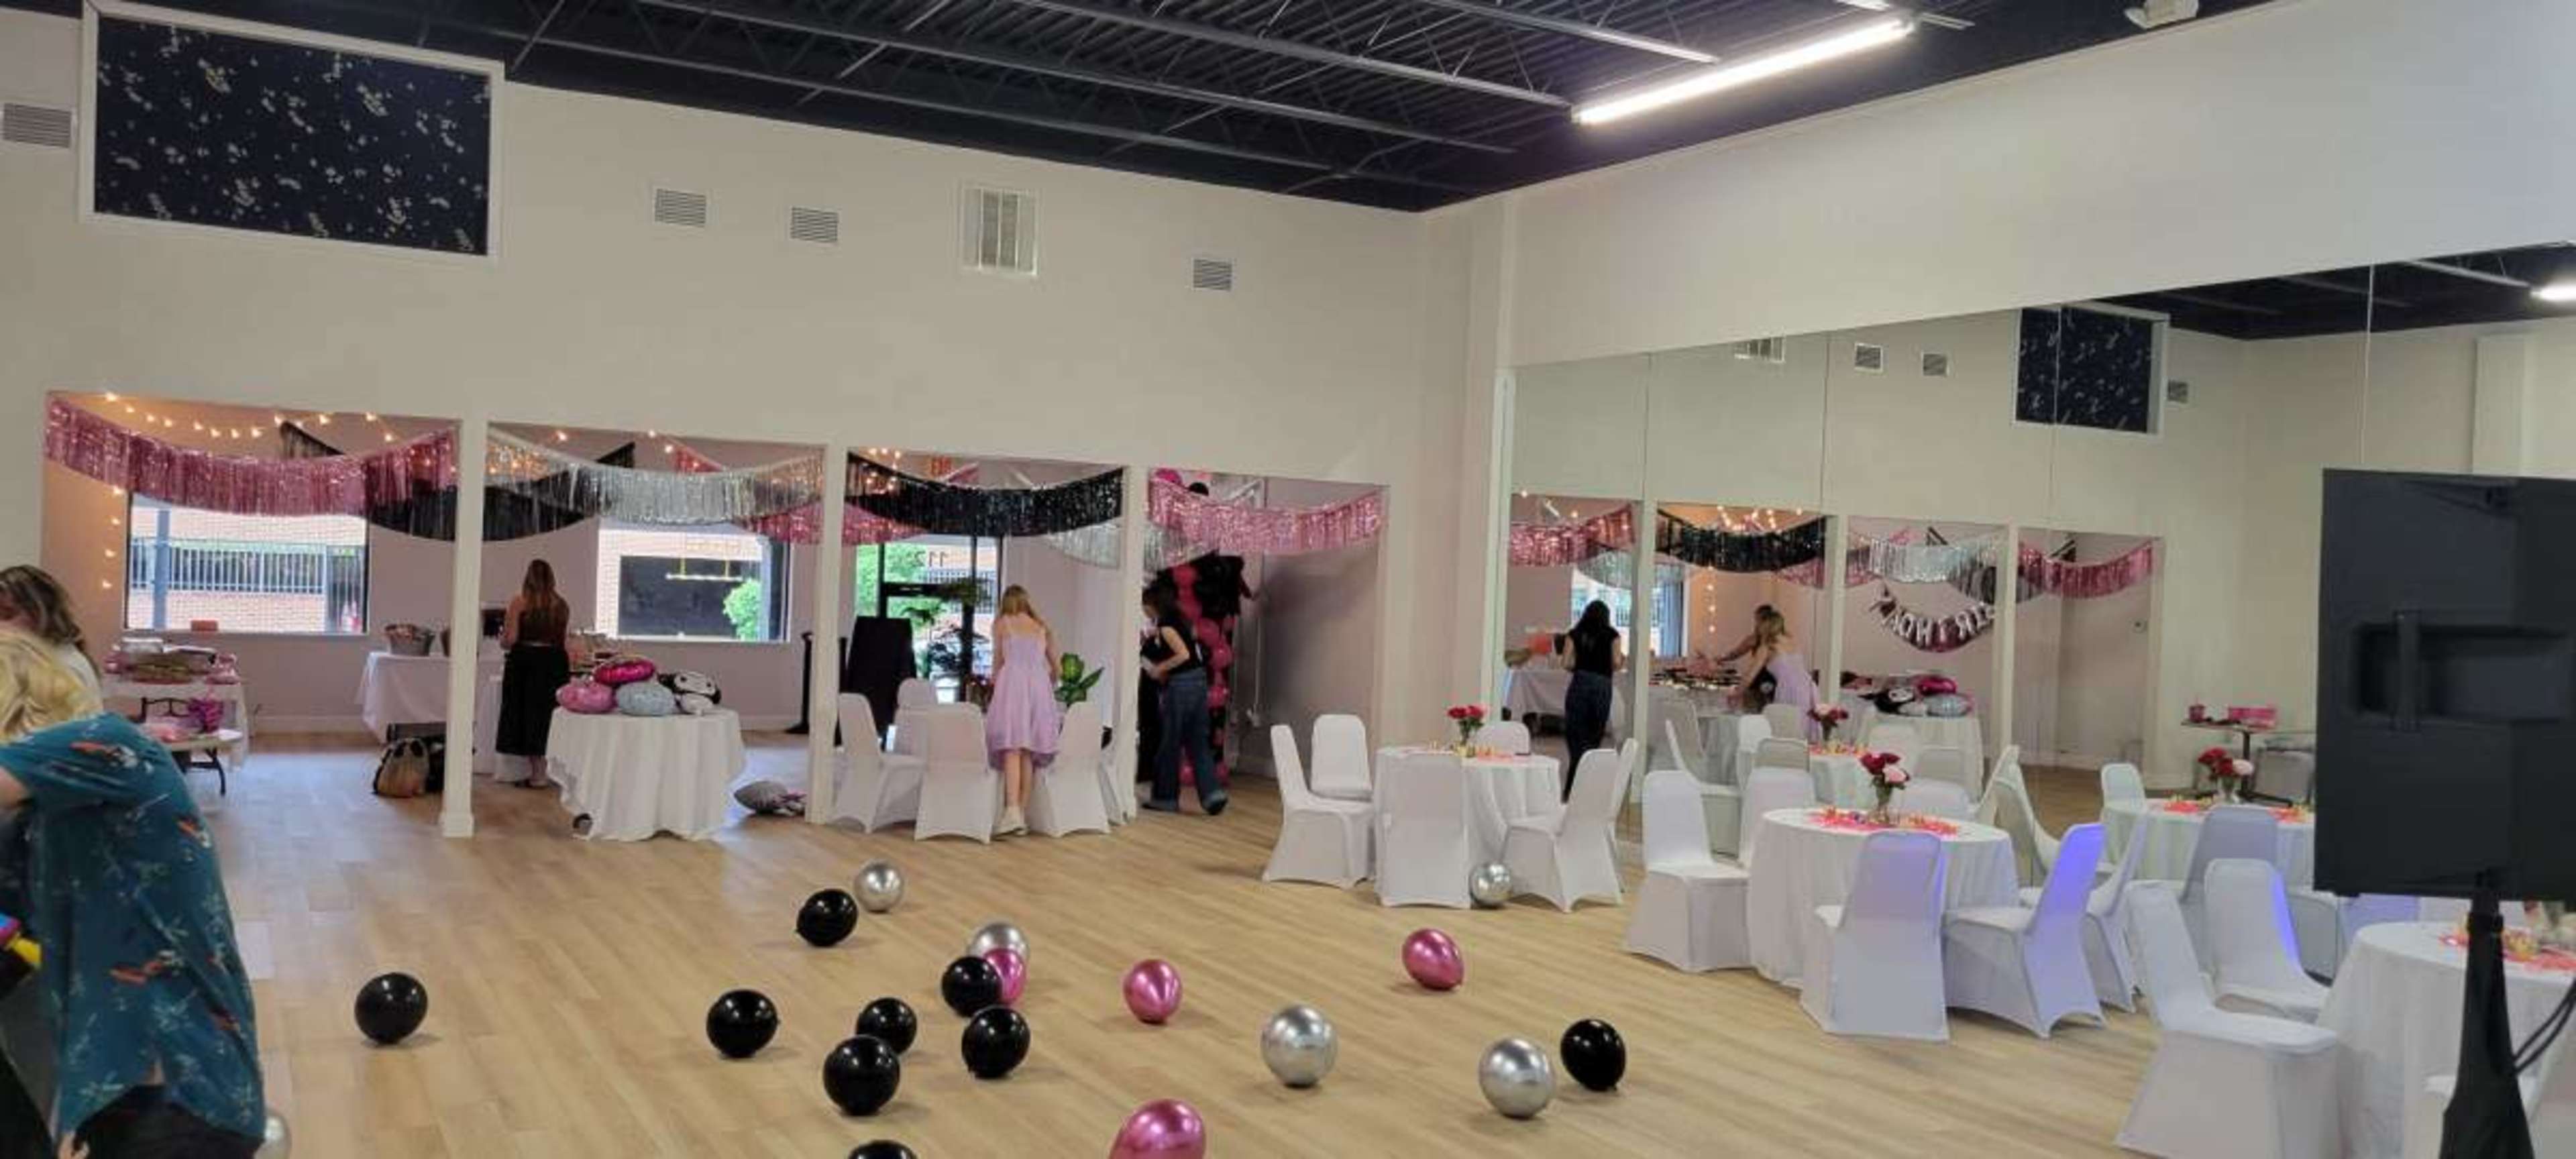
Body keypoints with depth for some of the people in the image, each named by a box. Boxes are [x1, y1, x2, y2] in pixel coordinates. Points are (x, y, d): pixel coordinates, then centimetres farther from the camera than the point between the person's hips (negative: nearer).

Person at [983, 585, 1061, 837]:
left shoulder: (1002, 623, 13)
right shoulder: (1042, 627, 22)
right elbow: (1054, 665, 27)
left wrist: (995, 680, 38)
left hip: (1013, 682, -3)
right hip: (1039, 684, 3)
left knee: (1012, 747, -12)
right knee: (1029, 751, 4)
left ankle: (1012, 810, -27)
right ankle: (1022, 813, 0)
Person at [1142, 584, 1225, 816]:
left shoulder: (1165, 624, -11)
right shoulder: (1179, 621, 14)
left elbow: (1183, 654, -20)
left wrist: (1159, 669, -8)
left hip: (1180, 685, -8)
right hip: (1199, 681, 8)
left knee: (1171, 743, 4)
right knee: (1198, 742, 9)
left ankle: (1167, 798, 13)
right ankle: (1213, 792, -1)